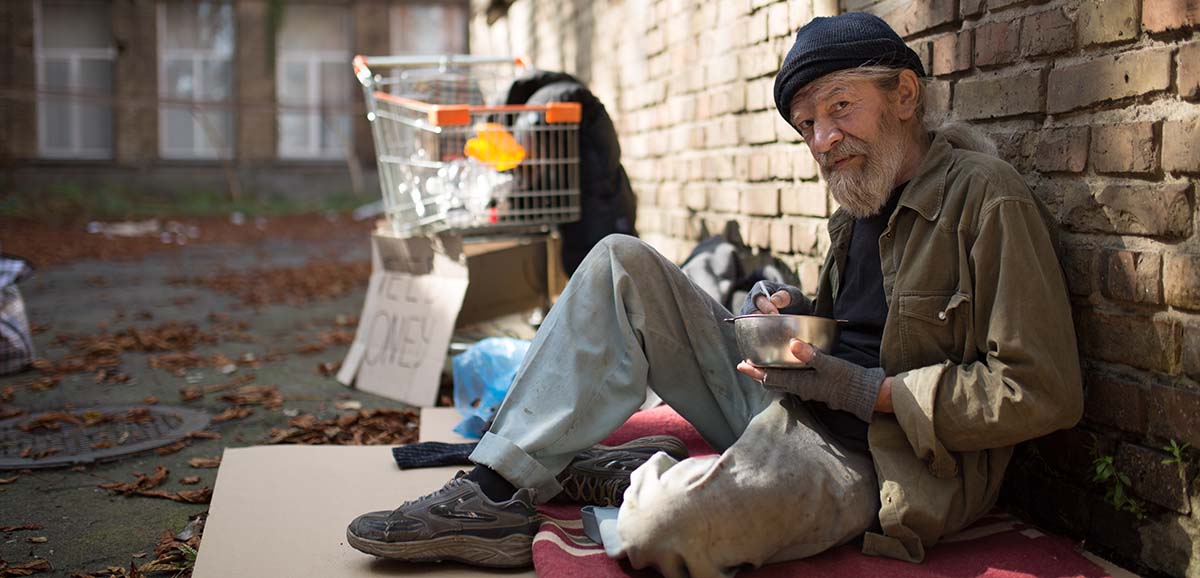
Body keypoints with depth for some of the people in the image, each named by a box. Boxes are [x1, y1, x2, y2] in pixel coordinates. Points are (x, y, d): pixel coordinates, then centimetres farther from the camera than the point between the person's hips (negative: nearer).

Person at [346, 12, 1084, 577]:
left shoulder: (988, 201, -11)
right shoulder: (864, 197, 15)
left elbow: (1043, 393, -16)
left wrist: (866, 390, -19)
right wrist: (797, 315, 4)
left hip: (868, 456, -8)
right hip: (789, 406, 9)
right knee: (622, 264, -3)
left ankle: (647, 485, 1)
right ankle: (499, 491, -7)